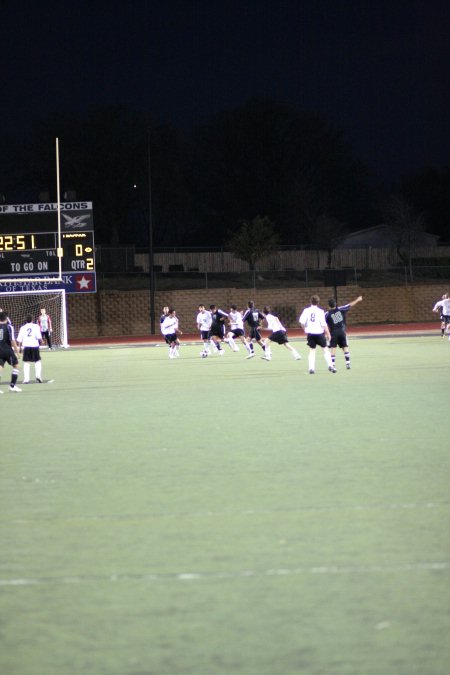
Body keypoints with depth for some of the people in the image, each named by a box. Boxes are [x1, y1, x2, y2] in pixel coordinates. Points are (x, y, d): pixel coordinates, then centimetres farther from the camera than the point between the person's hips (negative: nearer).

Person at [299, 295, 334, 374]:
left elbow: (301, 322, -4)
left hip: (310, 333, 2)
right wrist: (328, 334, -2)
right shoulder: (320, 311, -5)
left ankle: (311, 368, -1)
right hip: (319, 332, -2)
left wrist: (305, 329, 12)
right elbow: (324, 324, -8)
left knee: (312, 350, 8)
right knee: (325, 349, 9)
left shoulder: (306, 310, 0)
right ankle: (330, 366, 3)